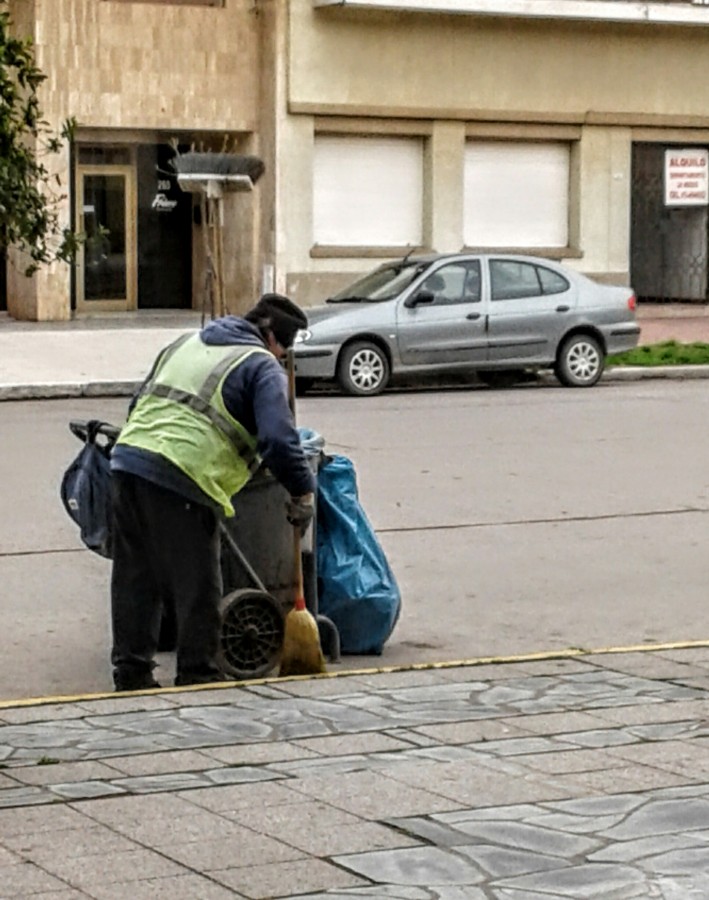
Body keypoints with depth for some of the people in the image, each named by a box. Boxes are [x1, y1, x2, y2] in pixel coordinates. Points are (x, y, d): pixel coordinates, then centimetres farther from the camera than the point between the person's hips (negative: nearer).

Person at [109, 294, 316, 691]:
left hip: (128, 458, 8)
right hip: (180, 479, -8)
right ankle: (198, 677, 9)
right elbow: (278, 439, -11)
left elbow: (140, 403, 31)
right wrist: (303, 491, -2)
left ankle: (132, 675, 21)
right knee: (198, 589, 3)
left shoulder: (187, 343, 26)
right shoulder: (263, 367, 2)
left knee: (135, 579, 15)